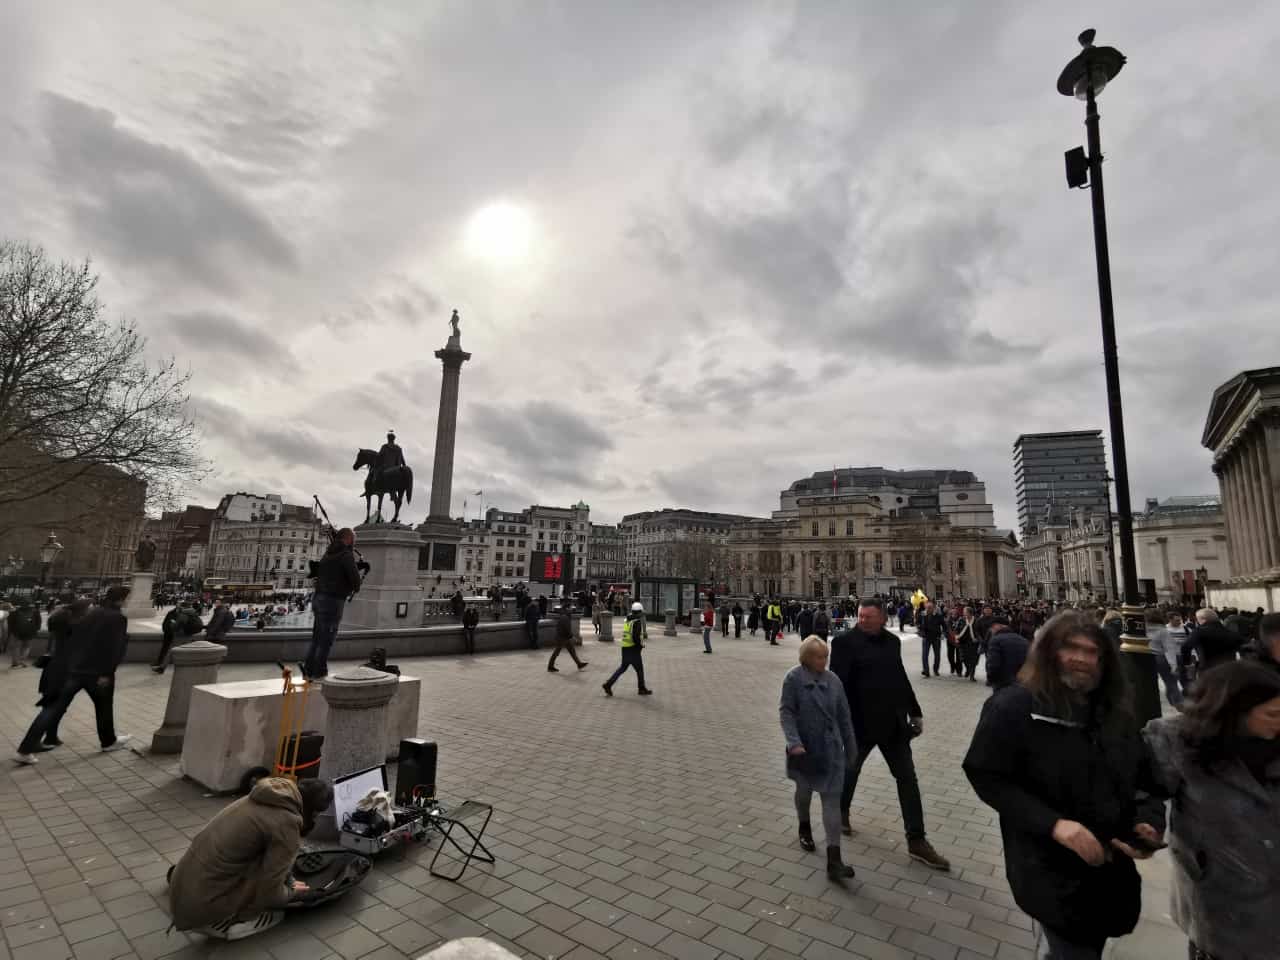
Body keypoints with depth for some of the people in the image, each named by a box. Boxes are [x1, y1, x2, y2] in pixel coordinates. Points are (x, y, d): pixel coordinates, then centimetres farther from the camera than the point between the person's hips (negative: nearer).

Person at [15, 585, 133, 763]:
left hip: (74, 668, 6)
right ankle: (108, 742, 28)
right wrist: (107, 673, -14)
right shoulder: (118, 618, -13)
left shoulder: (90, 612, 9)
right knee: (103, 707, 14)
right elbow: (115, 648, -19)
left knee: (54, 708, 8)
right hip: (97, 671, -5)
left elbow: (73, 638, 10)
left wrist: (70, 662, 14)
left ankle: (25, 750, 5)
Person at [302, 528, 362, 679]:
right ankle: (319, 672, 7)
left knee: (317, 637, 16)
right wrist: (355, 588, 5)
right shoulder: (346, 555, -11)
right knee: (327, 639, 1)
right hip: (333, 600, -8)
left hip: (318, 597, 8)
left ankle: (308, 670, 18)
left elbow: (318, 572, 23)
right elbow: (355, 577, -16)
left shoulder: (328, 554, 14)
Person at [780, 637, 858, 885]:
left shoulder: (833, 680, -1)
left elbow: (843, 716, 6)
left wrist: (851, 748, 11)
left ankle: (834, 860, -1)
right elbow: (786, 711, -13)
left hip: (831, 749, 2)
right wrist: (794, 742, -23)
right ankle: (805, 828, 48)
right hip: (805, 748, -2)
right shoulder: (793, 678, -12)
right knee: (804, 790, 19)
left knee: (832, 799, -3)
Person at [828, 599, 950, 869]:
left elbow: (900, 678, 14)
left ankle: (917, 841, 15)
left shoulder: (893, 641, 5)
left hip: (893, 721, 5)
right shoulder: (845, 640, -15)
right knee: (850, 769, 16)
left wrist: (915, 711, 15)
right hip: (861, 721, -5)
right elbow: (838, 683, -18)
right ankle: (841, 810, 43)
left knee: (907, 777, 5)